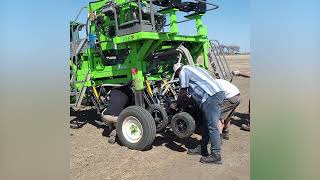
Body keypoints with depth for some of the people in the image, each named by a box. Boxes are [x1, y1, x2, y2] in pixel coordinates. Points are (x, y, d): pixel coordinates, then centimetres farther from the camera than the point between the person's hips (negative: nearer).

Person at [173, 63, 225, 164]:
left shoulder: (183, 72, 2)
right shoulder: (193, 69, 30)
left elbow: (183, 92, 2)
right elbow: (190, 91, 32)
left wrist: (178, 104, 17)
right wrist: (184, 101, 33)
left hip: (211, 96, -10)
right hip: (218, 92, 10)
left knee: (212, 126, -7)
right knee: (207, 123, 16)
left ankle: (216, 156, -2)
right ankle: (202, 148, 28)